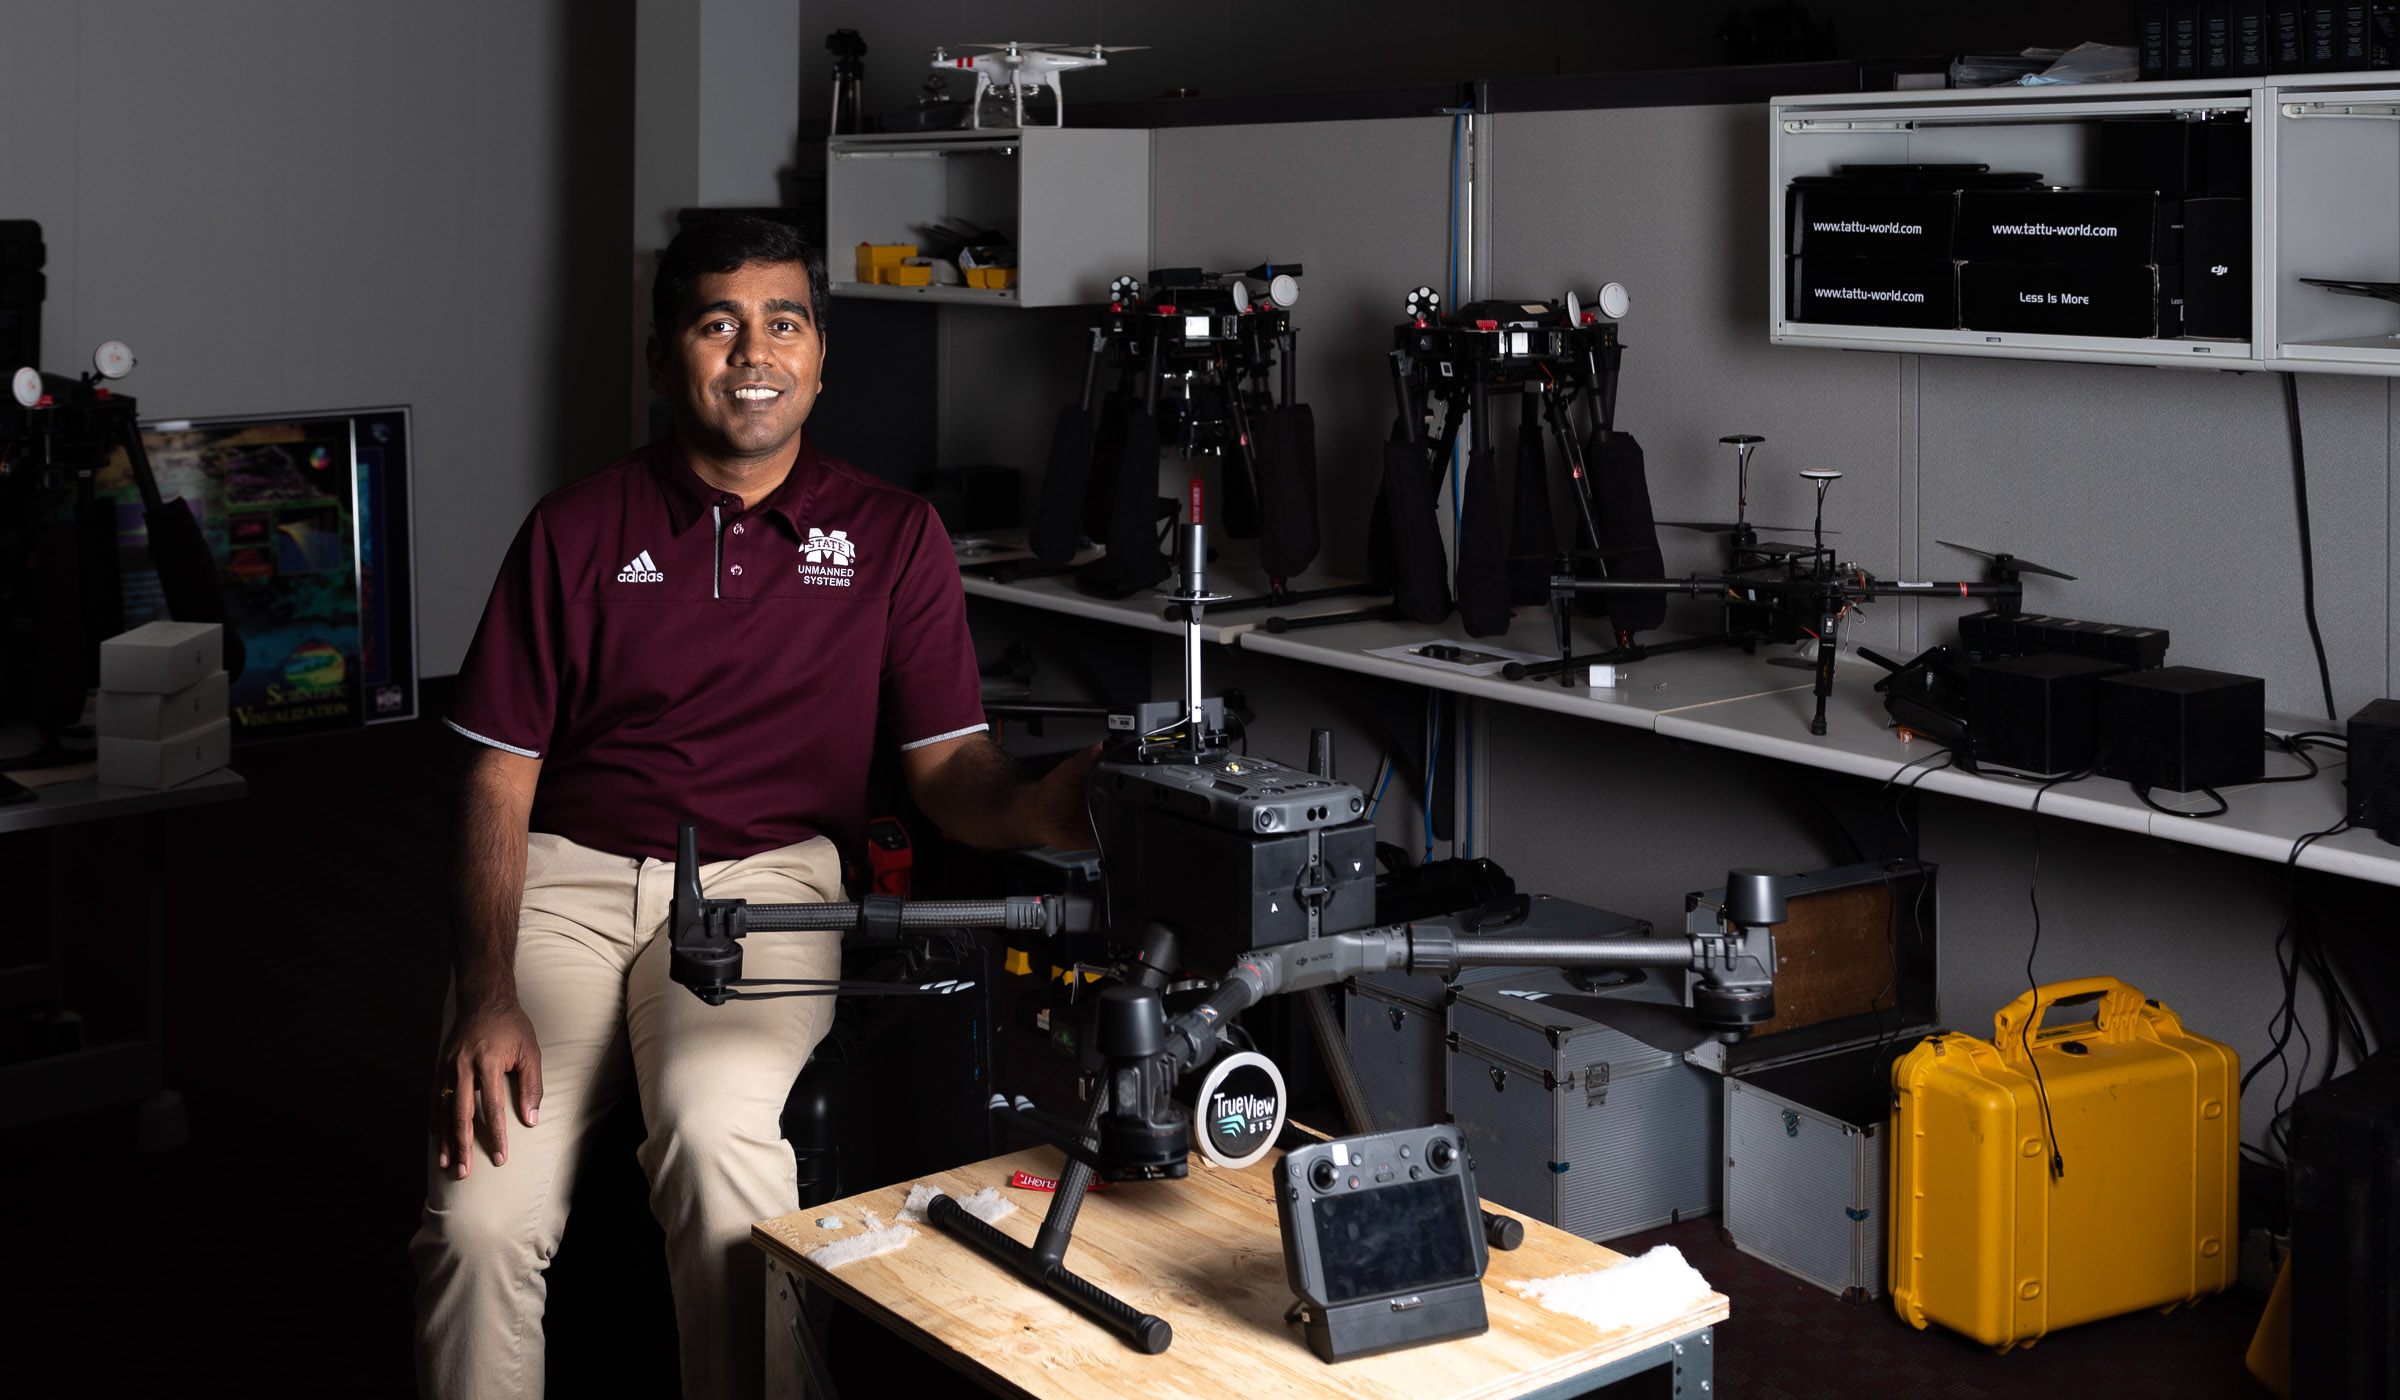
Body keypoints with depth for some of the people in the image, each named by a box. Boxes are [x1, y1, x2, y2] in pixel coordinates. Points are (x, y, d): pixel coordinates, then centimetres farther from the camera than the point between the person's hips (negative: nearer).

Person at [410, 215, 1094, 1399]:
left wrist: (1038, 807, -24)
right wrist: (488, 993, -12)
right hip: (568, 871, 1)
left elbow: (950, 767, 2)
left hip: (764, 875, 0)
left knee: (715, 1127, -33)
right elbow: (500, 774, 3)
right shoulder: (577, 531, 7)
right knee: (482, 1205, -22)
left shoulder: (890, 536, 8)